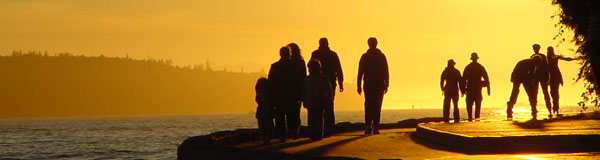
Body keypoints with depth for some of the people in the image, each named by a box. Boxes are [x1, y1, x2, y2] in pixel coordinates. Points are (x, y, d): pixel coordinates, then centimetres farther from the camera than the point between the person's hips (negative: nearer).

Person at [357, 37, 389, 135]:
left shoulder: (364, 57, 1)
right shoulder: (382, 56, 1)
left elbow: (360, 72, -1)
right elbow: (386, 72, 1)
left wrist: (359, 85, 1)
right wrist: (386, 85, 6)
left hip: (368, 85, 0)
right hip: (379, 85, 0)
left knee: (368, 106, 9)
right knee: (377, 107, 2)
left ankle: (368, 126, -3)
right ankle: (375, 127, -5)